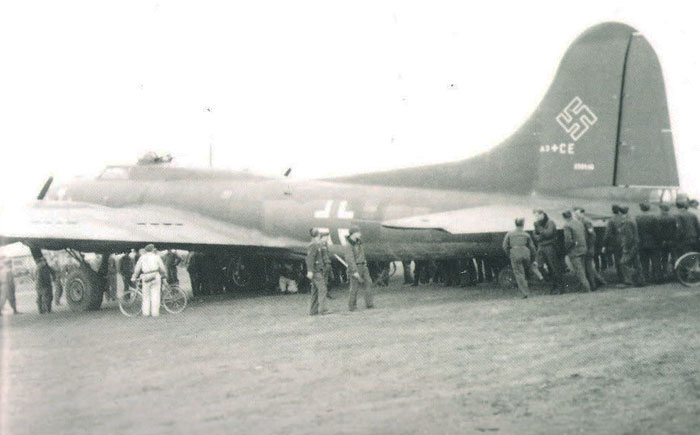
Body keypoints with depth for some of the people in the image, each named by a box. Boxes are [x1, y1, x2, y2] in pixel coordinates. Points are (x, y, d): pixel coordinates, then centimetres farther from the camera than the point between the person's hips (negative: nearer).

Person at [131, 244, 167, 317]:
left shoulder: (142, 257, 8)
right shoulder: (156, 257, 6)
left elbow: (137, 269, 9)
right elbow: (162, 269, 8)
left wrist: (134, 277, 18)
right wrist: (162, 275, 26)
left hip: (145, 278, 1)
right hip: (155, 277, -1)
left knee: (146, 296, 10)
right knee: (155, 295, 1)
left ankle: (146, 312, 7)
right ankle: (155, 312, -2)